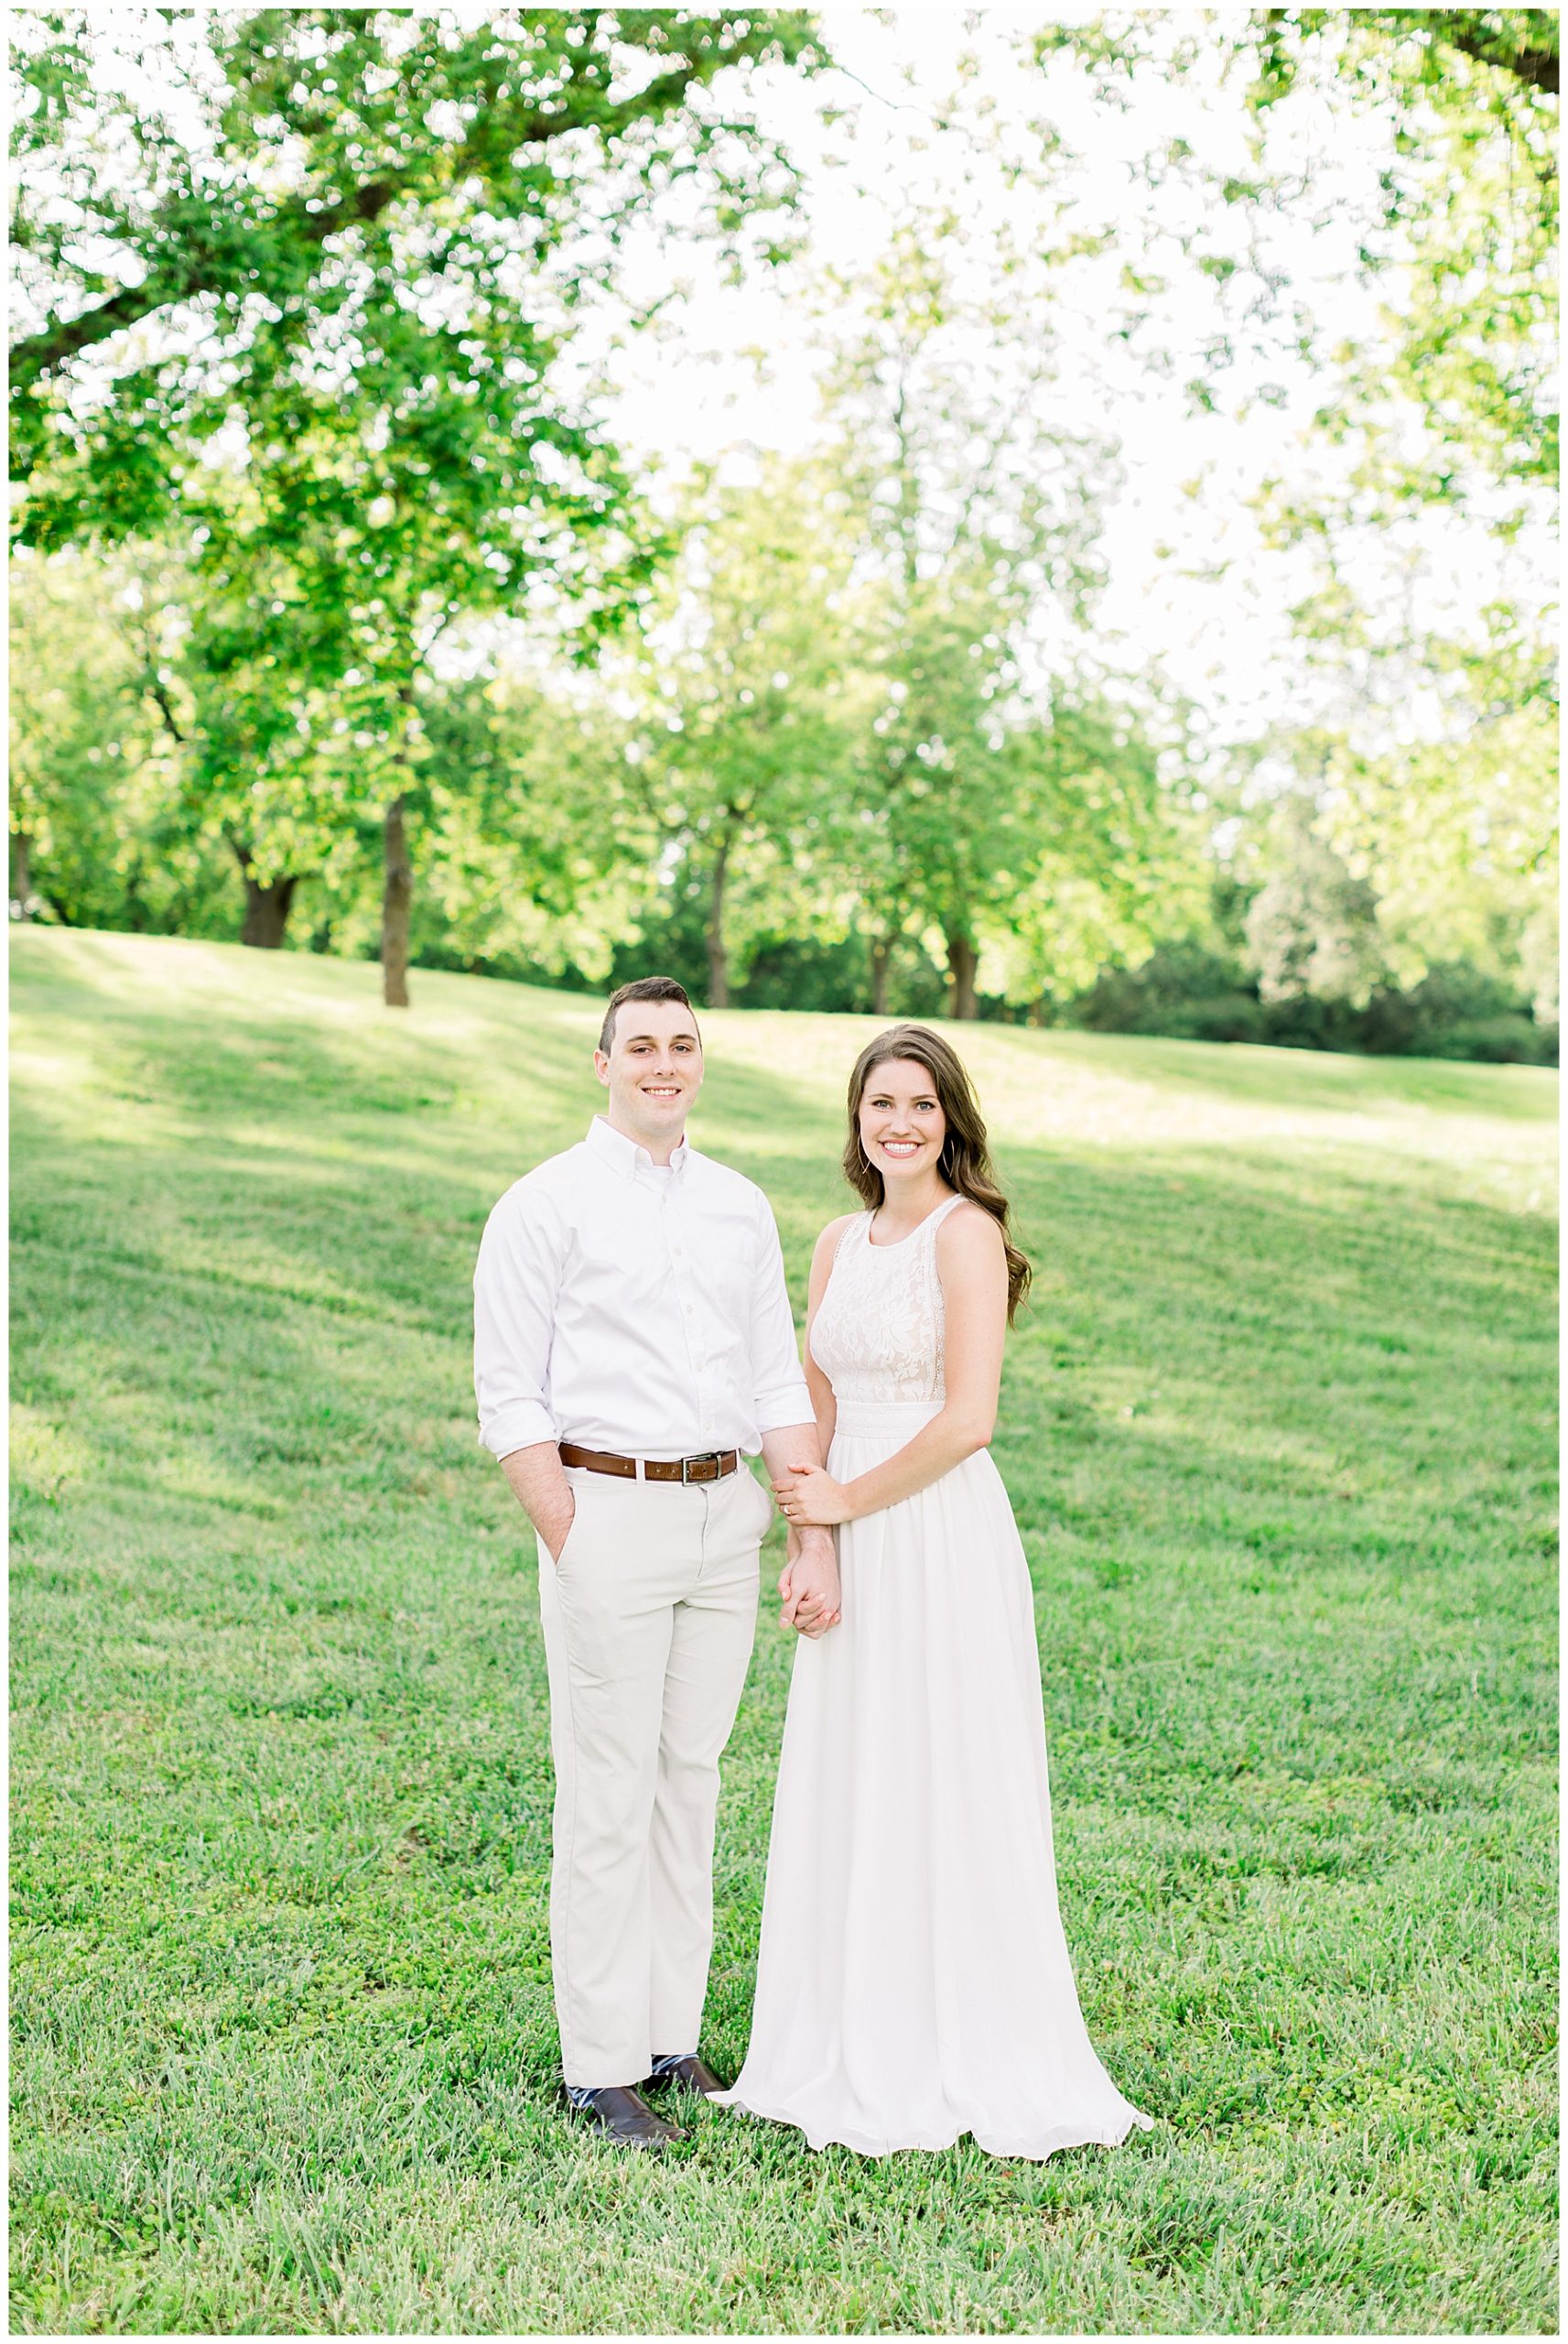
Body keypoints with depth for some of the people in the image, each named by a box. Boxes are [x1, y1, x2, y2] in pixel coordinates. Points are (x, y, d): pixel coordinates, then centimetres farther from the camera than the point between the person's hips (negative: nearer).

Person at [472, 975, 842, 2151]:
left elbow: (780, 1385, 11)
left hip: (727, 1514, 5)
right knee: (608, 1798, -1)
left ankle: (673, 2037, 22)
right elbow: (509, 1395, -7)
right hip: (608, 1511, -5)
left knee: (692, 1783, 11)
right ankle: (602, 2067, 9)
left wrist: (814, 1542, 3)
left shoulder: (742, 1207, 12)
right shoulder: (546, 1205, -4)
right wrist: (574, 1553, -12)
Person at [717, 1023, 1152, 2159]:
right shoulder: (838, 1242, 12)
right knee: (846, 1795, 12)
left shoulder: (967, 1233, -11)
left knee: (942, 1795, 0)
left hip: (941, 1541, -7)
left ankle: (966, 2062, 13)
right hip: (855, 1553, 7)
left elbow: (969, 1418, -17)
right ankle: (854, 2051, 24)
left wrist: (847, 1501, -8)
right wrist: (806, 1531, 0)